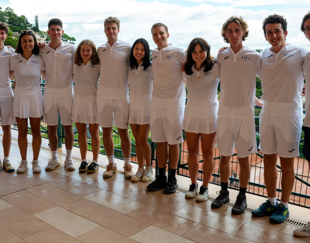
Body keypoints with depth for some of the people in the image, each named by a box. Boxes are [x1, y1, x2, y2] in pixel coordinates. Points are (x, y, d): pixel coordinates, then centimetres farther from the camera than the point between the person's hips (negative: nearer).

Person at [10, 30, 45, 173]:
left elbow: (45, 76, 11)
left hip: (35, 97, 0)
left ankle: (35, 161, 17)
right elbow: (9, 76, 12)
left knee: (36, 131, 5)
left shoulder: (39, 60, -2)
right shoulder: (14, 59, -1)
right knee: (22, 132, 6)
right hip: (20, 97, 0)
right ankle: (23, 162, 20)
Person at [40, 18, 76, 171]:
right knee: (51, 127, 7)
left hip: (66, 93, -2)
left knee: (67, 126, 3)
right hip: (49, 93, 2)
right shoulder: (42, 50, 6)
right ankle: (54, 158, 21)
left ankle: (68, 158, 16)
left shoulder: (71, 49, 0)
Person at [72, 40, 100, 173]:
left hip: (93, 101, -3)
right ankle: (83, 160, 22)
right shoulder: (75, 66, 5)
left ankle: (95, 161, 17)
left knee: (94, 133, 5)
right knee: (81, 132, 10)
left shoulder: (97, 66, -6)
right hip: (78, 101, 3)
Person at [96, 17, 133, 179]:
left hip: (121, 95, -3)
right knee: (106, 131, 8)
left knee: (123, 131, 2)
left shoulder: (127, 48, 0)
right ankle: (111, 164, 22)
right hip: (103, 94, 3)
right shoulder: (100, 49, 10)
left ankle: (127, 165, 16)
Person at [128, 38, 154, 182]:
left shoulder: (151, 67, -6)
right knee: (137, 141, 8)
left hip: (146, 107, -4)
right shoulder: (129, 67, 7)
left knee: (142, 140, -5)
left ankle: (149, 167, 16)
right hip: (133, 106, 5)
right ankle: (140, 168, 21)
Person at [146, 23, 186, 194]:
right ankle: (161, 177, 21)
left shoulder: (179, 53, -4)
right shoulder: (153, 54, 11)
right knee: (160, 141, 9)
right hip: (156, 102, 5)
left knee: (173, 141, 4)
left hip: (174, 103, -4)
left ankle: (172, 178, 16)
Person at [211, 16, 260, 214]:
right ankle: (224, 192, 27)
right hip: (225, 113, 2)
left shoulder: (254, 57, -1)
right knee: (224, 156, 11)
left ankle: (242, 197, 21)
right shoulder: (220, 57, 6)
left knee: (244, 158, 5)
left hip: (245, 114, -2)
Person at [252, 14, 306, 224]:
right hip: (268, 112, 4)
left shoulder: (300, 54, -3)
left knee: (287, 163, 5)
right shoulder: (263, 56, 8)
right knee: (269, 159, 11)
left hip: (289, 114, -4)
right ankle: (271, 202, 26)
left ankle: (284, 206, 20)